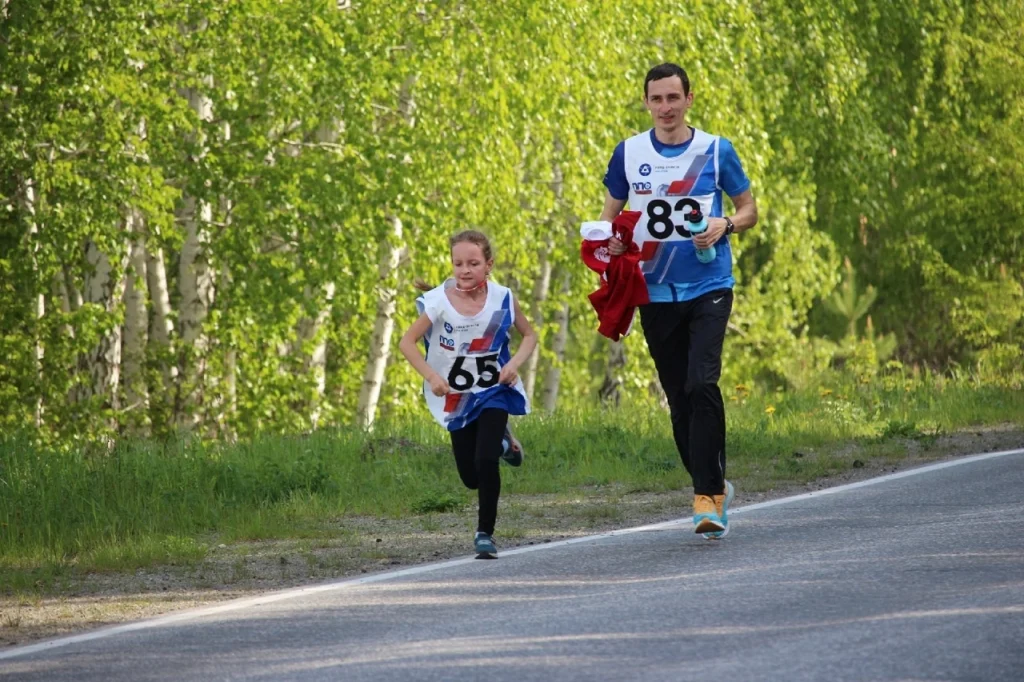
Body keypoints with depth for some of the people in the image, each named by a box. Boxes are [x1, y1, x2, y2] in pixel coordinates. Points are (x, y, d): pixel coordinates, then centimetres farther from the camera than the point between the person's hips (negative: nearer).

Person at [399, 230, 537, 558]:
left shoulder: (502, 299, -15)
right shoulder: (439, 302, -19)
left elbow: (529, 335, 1)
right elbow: (407, 342, -14)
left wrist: (515, 363, -19)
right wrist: (431, 376, -29)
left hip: (494, 392, -1)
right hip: (456, 397, 1)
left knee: (485, 461, -20)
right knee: (471, 477, 9)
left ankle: (485, 532, -1)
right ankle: (502, 443, 43)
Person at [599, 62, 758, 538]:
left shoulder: (716, 151, 1)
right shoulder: (628, 153, 5)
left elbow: (749, 209, 9)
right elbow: (610, 214, 15)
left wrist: (725, 225, -12)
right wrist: (610, 242, -8)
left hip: (709, 288, -3)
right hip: (656, 293, 3)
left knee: (702, 384, -18)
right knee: (678, 397, 6)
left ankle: (707, 496, -16)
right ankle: (714, 488, 23)